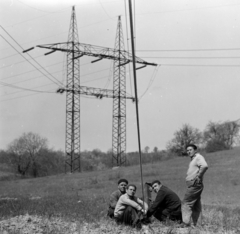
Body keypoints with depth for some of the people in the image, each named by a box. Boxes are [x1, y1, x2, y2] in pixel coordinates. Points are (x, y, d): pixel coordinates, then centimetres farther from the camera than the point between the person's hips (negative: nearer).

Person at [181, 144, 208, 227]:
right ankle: (196, 224, 19)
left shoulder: (198, 157, -10)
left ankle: (186, 223, -16)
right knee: (196, 206, 13)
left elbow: (204, 166, -29)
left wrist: (198, 177, -22)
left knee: (186, 203, -12)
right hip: (193, 185, 11)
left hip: (194, 185, -11)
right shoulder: (193, 159, 21)